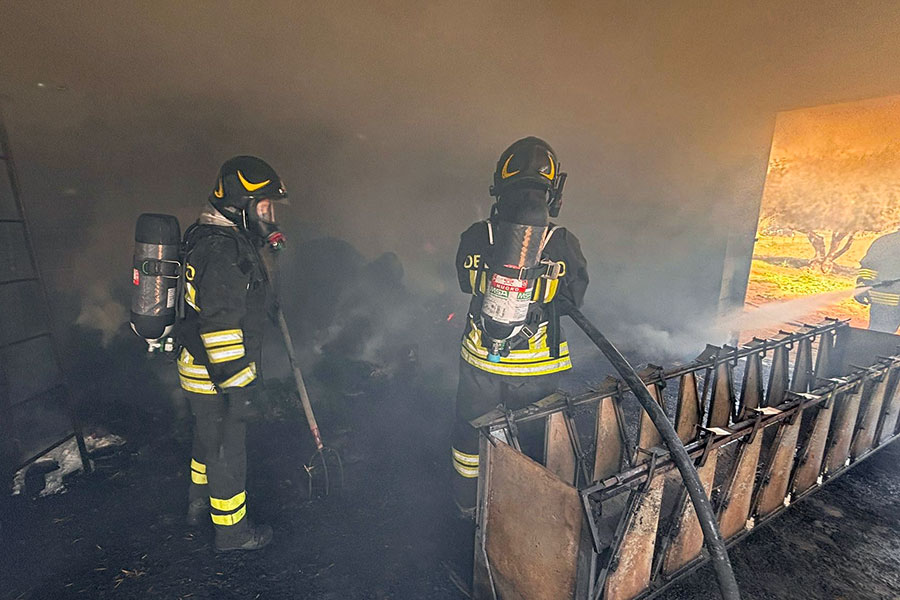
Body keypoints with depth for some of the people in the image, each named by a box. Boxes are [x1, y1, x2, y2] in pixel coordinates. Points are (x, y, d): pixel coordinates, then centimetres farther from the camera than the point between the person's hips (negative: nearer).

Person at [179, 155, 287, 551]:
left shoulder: (224, 239, 6)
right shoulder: (221, 251, -27)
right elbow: (219, 327, -29)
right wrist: (237, 386, -25)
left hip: (202, 367, 10)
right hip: (216, 375, -10)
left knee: (208, 438, 27)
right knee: (227, 451, 8)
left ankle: (200, 503, 49)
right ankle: (231, 531, 28)